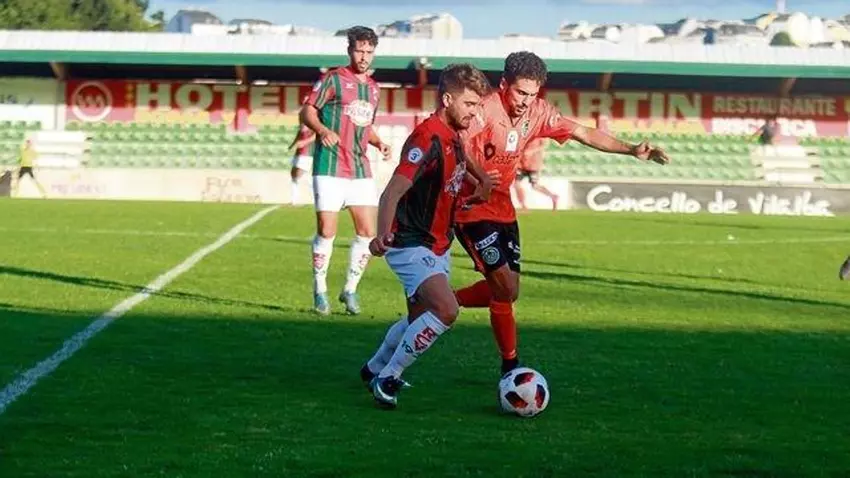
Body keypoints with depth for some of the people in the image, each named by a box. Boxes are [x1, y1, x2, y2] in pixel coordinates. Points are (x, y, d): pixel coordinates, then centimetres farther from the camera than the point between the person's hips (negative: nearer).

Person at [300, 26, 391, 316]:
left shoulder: (373, 87, 16)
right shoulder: (333, 79, -3)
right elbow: (307, 112, -5)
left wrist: (378, 142, 8)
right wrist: (323, 130, -24)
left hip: (360, 169, 6)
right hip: (330, 167, -6)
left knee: (368, 232, 0)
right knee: (326, 232, -6)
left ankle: (350, 290, 14)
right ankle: (320, 291, 9)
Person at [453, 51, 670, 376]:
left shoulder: (539, 112, -2)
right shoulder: (485, 111, -23)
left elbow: (585, 134, 4)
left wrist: (632, 151, -5)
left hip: (502, 210, 8)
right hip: (472, 209, -8)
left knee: (507, 290, 11)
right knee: (506, 289, -13)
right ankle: (511, 367, 3)